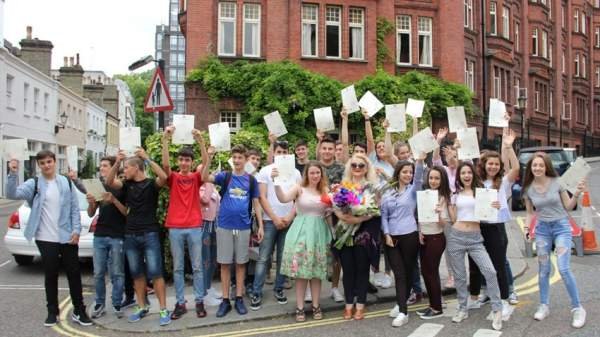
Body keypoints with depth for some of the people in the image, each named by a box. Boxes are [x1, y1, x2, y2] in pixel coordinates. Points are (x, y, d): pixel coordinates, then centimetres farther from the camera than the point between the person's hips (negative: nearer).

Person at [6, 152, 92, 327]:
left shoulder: (66, 182, 4)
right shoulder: (34, 184, 1)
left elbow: (75, 209, 4)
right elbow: (12, 194, -14)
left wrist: (76, 230, -4)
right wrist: (13, 174, -27)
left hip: (67, 237, 1)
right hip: (46, 239, -1)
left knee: (74, 274, 6)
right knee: (50, 275, 8)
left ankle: (79, 311, 18)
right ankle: (52, 312, 21)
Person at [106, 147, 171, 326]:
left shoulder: (151, 183, -3)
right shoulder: (127, 184, 11)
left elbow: (163, 177, -24)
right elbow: (109, 182, -3)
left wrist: (147, 159, -24)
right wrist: (117, 162, -15)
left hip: (150, 234, -5)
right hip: (130, 235, 5)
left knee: (155, 273, -6)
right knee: (137, 274, 10)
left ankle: (163, 310, -2)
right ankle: (142, 307, 21)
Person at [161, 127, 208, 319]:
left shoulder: (196, 177, 5)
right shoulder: (172, 178, 5)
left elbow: (206, 163, -12)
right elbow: (165, 164, -14)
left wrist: (201, 142, -27)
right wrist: (166, 141, -27)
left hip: (194, 227, 0)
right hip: (175, 228, 1)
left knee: (197, 267, 5)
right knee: (177, 268, 7)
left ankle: (199, 302, 14)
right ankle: (180, 303, 14)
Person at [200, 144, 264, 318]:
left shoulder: (251, 180, 5)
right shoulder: (225, 176, 1)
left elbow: (256, 204, 8)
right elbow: (205, 178, -16)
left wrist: (260, 226, 2)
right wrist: (208, 158, -30)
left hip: (243, 227, 1)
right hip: (225, 226, -1)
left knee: (241, 263, 8)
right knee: (225, 263, 5)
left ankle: (239, 299, 17)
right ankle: (225, 300, 13)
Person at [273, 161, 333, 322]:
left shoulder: (325, 191, 8)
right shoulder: (299, 188, -3)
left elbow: (330, 214, 15)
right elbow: (283, 198, -22)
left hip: (319, 232, 3)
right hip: (302, 231, -3)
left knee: (317, 271, 7)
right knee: (301, 271, 0)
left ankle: (316, 306, 19)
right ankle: (300, 308, 10)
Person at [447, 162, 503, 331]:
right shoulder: (455, 194, 9)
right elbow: (453, 219, 6)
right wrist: (447, 203, -1)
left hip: (475, 238, -1)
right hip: (456, 237, 1)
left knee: (490, 271, -15)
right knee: (459, 275, 8)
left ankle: (497, 310, -6)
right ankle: (463, 308, 22)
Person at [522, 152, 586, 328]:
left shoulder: (557, 182, -9)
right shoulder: (528, 188, -2)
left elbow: (568, 207, -2)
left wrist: (577, 194, -18)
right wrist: (527, 227, -8)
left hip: (561, 227, -3)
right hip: (542, 229, 3)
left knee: (564, 269, -12)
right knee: (543, 270, 8)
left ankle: (577, 308, 2)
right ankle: (544, 306, 21)